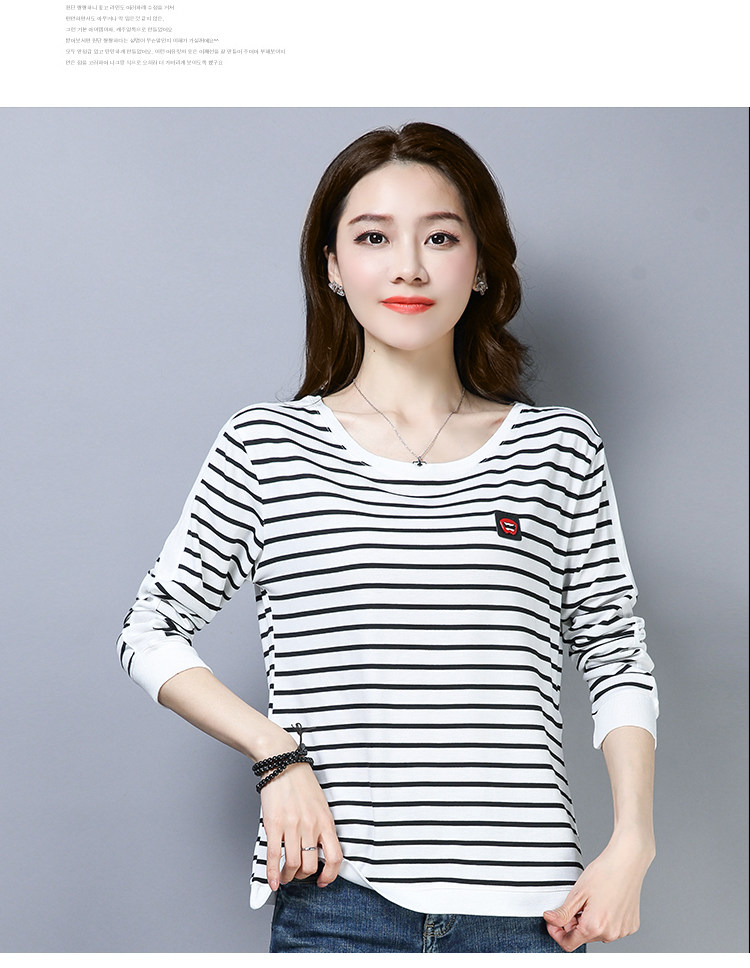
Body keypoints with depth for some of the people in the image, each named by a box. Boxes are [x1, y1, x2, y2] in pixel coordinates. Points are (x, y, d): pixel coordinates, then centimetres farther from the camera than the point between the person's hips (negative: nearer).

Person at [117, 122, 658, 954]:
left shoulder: (559, 449, 5)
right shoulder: (264, 445, 2)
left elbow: (616, 654, 10)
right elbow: (151, 633, 7)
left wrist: (631, 845, 0)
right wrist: (277, 755, -6)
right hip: (336, 903, -1)